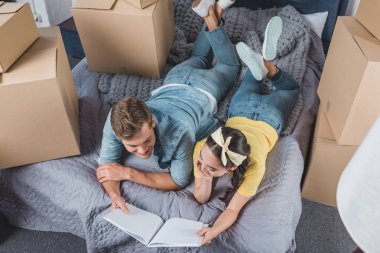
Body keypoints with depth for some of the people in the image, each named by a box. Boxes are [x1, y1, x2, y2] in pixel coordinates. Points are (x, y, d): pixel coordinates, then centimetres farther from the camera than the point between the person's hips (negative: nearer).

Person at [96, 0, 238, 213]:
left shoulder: (179, 132, -51)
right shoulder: (115, 122, -40)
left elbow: (179, 181, -38)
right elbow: (106, 164, -27)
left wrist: (128, 173, -45)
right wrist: (114, 194, -49)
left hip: (203, 90, -2)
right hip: (174, 82, 3)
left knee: (230, 66, 33)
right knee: (197, 59, 39)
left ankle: (213, 18, 36)